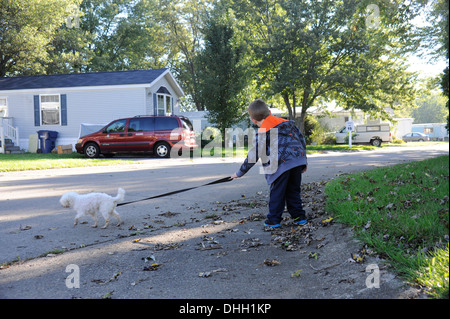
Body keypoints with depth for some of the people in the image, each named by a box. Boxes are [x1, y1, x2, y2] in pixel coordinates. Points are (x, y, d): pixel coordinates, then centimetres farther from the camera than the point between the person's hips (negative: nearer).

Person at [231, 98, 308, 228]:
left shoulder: (262, 133, -2)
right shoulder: (288, 122, 17)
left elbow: (254, 155, 0)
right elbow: (301, 138, 22)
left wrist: (240, 172, 10)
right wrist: (303, 159, 30)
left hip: (281, 165, -6)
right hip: (298, 160, 6)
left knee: (277, 192, 6)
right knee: (293, 191, 18)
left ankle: (274, 220, 12)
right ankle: (299, 217, 21)